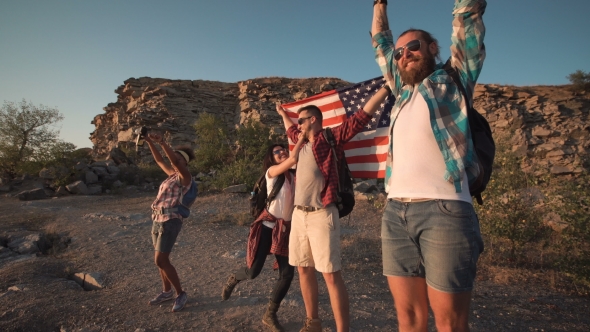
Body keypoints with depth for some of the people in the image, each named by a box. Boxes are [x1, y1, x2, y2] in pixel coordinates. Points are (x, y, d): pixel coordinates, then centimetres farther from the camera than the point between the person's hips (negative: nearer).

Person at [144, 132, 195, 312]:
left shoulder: (185, 176, -8)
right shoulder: (173, 175, 15)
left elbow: (175, 160, -26)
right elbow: (159, 160, 21)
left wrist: (162, 142, -32)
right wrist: (149, 141, 12)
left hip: (170, 221, -9)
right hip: (158, 220, 9)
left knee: (160, 261, -8)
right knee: (161, 259, 15)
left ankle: (181, 293, 4)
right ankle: (167, 292, 30)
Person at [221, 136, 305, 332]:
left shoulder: (294, 176, 12)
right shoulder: (272, 171, -8)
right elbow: (293, 159, -19)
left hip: (286, 228, 5)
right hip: (268, 225, -5)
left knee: (287, 274, -1)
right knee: (253, 272, -4)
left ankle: (270, 315, 19)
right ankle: (233, 279, 34)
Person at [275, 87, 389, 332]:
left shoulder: (331, 137, -3)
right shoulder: (303, 141, 16)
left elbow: (363, 115, -6)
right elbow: (291, 130, 39)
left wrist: (387, 86, -8)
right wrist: (283, 114, 54)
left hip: (321, 215, -7)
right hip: (299, 214, 8)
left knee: (331, 275, -6)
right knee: (304, 269, 14)